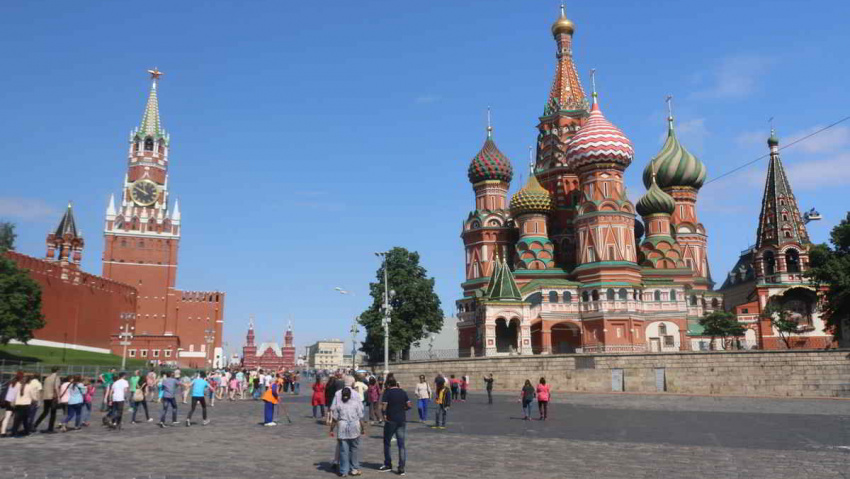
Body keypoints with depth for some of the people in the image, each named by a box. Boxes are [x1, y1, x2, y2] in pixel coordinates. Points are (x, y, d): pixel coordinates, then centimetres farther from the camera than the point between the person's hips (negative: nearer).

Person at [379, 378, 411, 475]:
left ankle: (388, 465, 22)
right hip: (402, 420, 4)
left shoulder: (387, 392, -8)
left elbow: (383, 406, -17)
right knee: (401, 444, 5)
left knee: (387, 442, 15)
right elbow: (409, 405, 4)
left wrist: (384, 415, -2)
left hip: (391, 420, -4)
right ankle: (401, 468, 1)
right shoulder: (403, 392, 5)